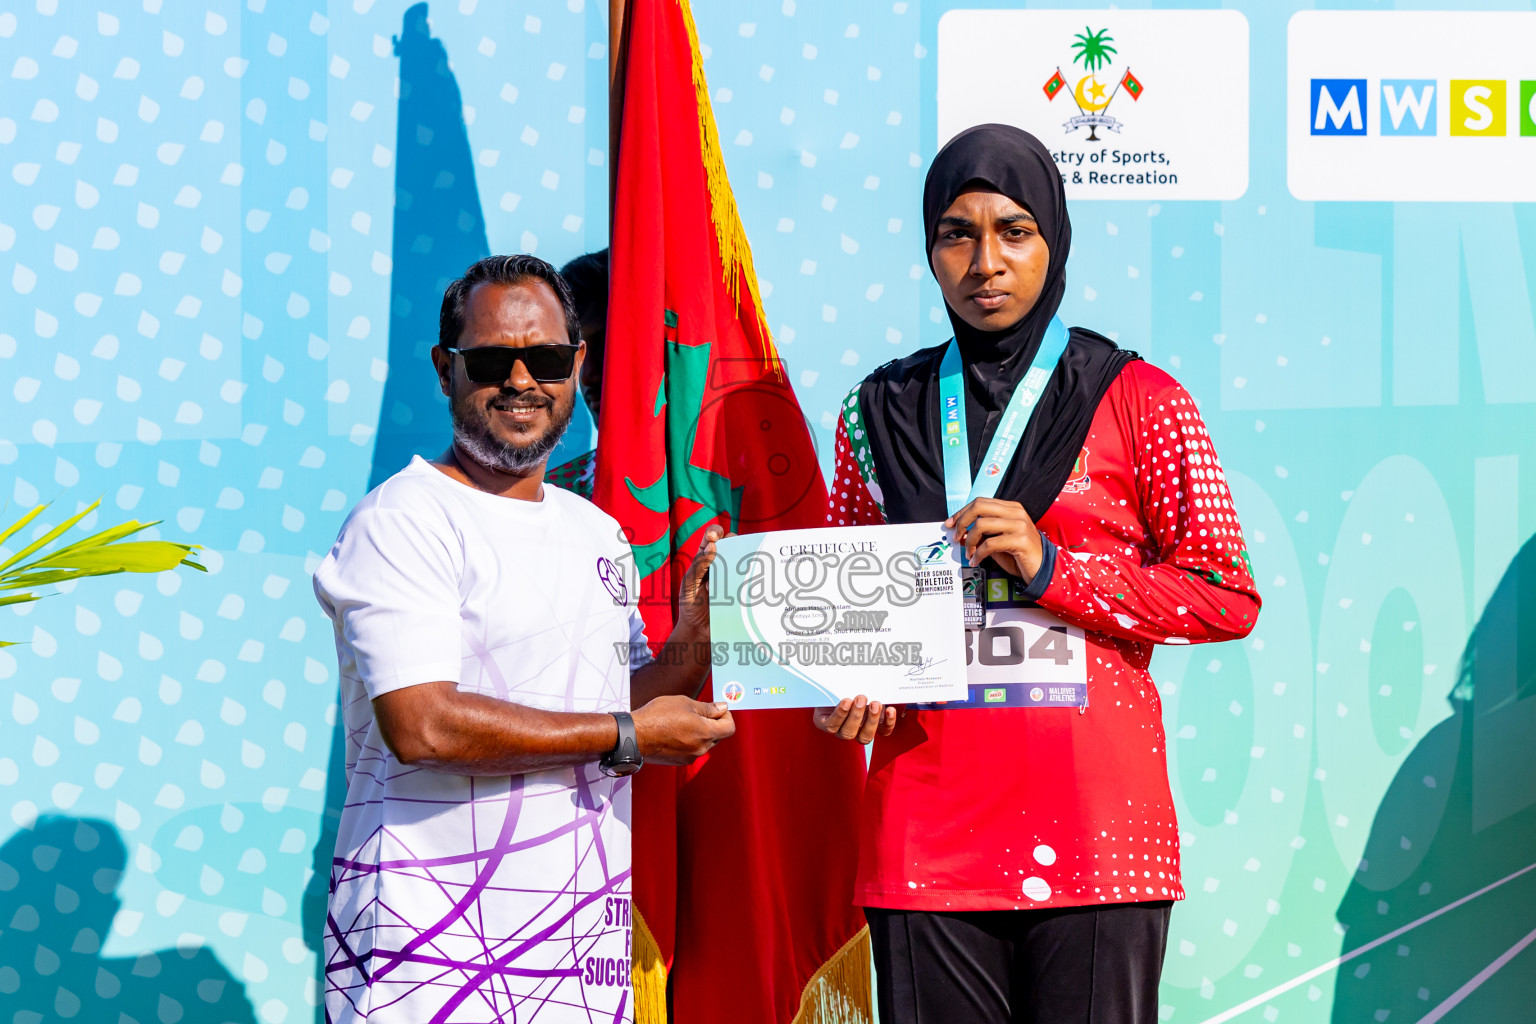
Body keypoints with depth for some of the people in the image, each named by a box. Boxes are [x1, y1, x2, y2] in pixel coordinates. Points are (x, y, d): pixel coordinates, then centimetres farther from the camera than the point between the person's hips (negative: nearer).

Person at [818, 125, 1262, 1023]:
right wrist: (842, 693, -3)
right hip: (929, 825, 2)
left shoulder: (1138, 402, 3)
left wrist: (1050, 569, -12)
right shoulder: (883, 411, 13)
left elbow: (1229, 598, -1)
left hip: (1093, 820, -2)